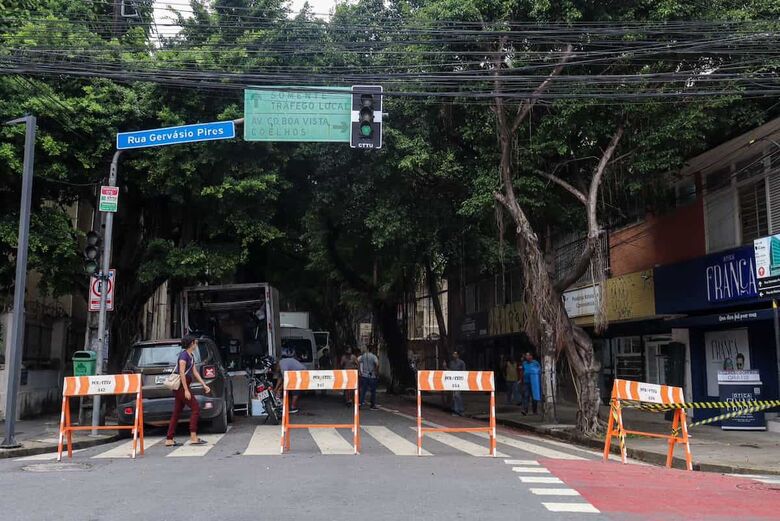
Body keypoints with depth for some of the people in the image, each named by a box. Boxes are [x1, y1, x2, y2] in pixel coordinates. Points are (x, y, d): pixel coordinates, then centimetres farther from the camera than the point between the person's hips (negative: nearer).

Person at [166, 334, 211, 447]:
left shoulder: (191, 356, 15)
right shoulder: (183, 355, -13)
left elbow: (195, 372, 17)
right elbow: (181, 373, -19)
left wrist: (204, 385, 13)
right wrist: (186, 390, -21)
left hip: (181, 387, 9)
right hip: (181, 386, -9)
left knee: (177, 412, 9)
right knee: (195, 408, -9)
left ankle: (169, 440, 12)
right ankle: (193, 437, -9)